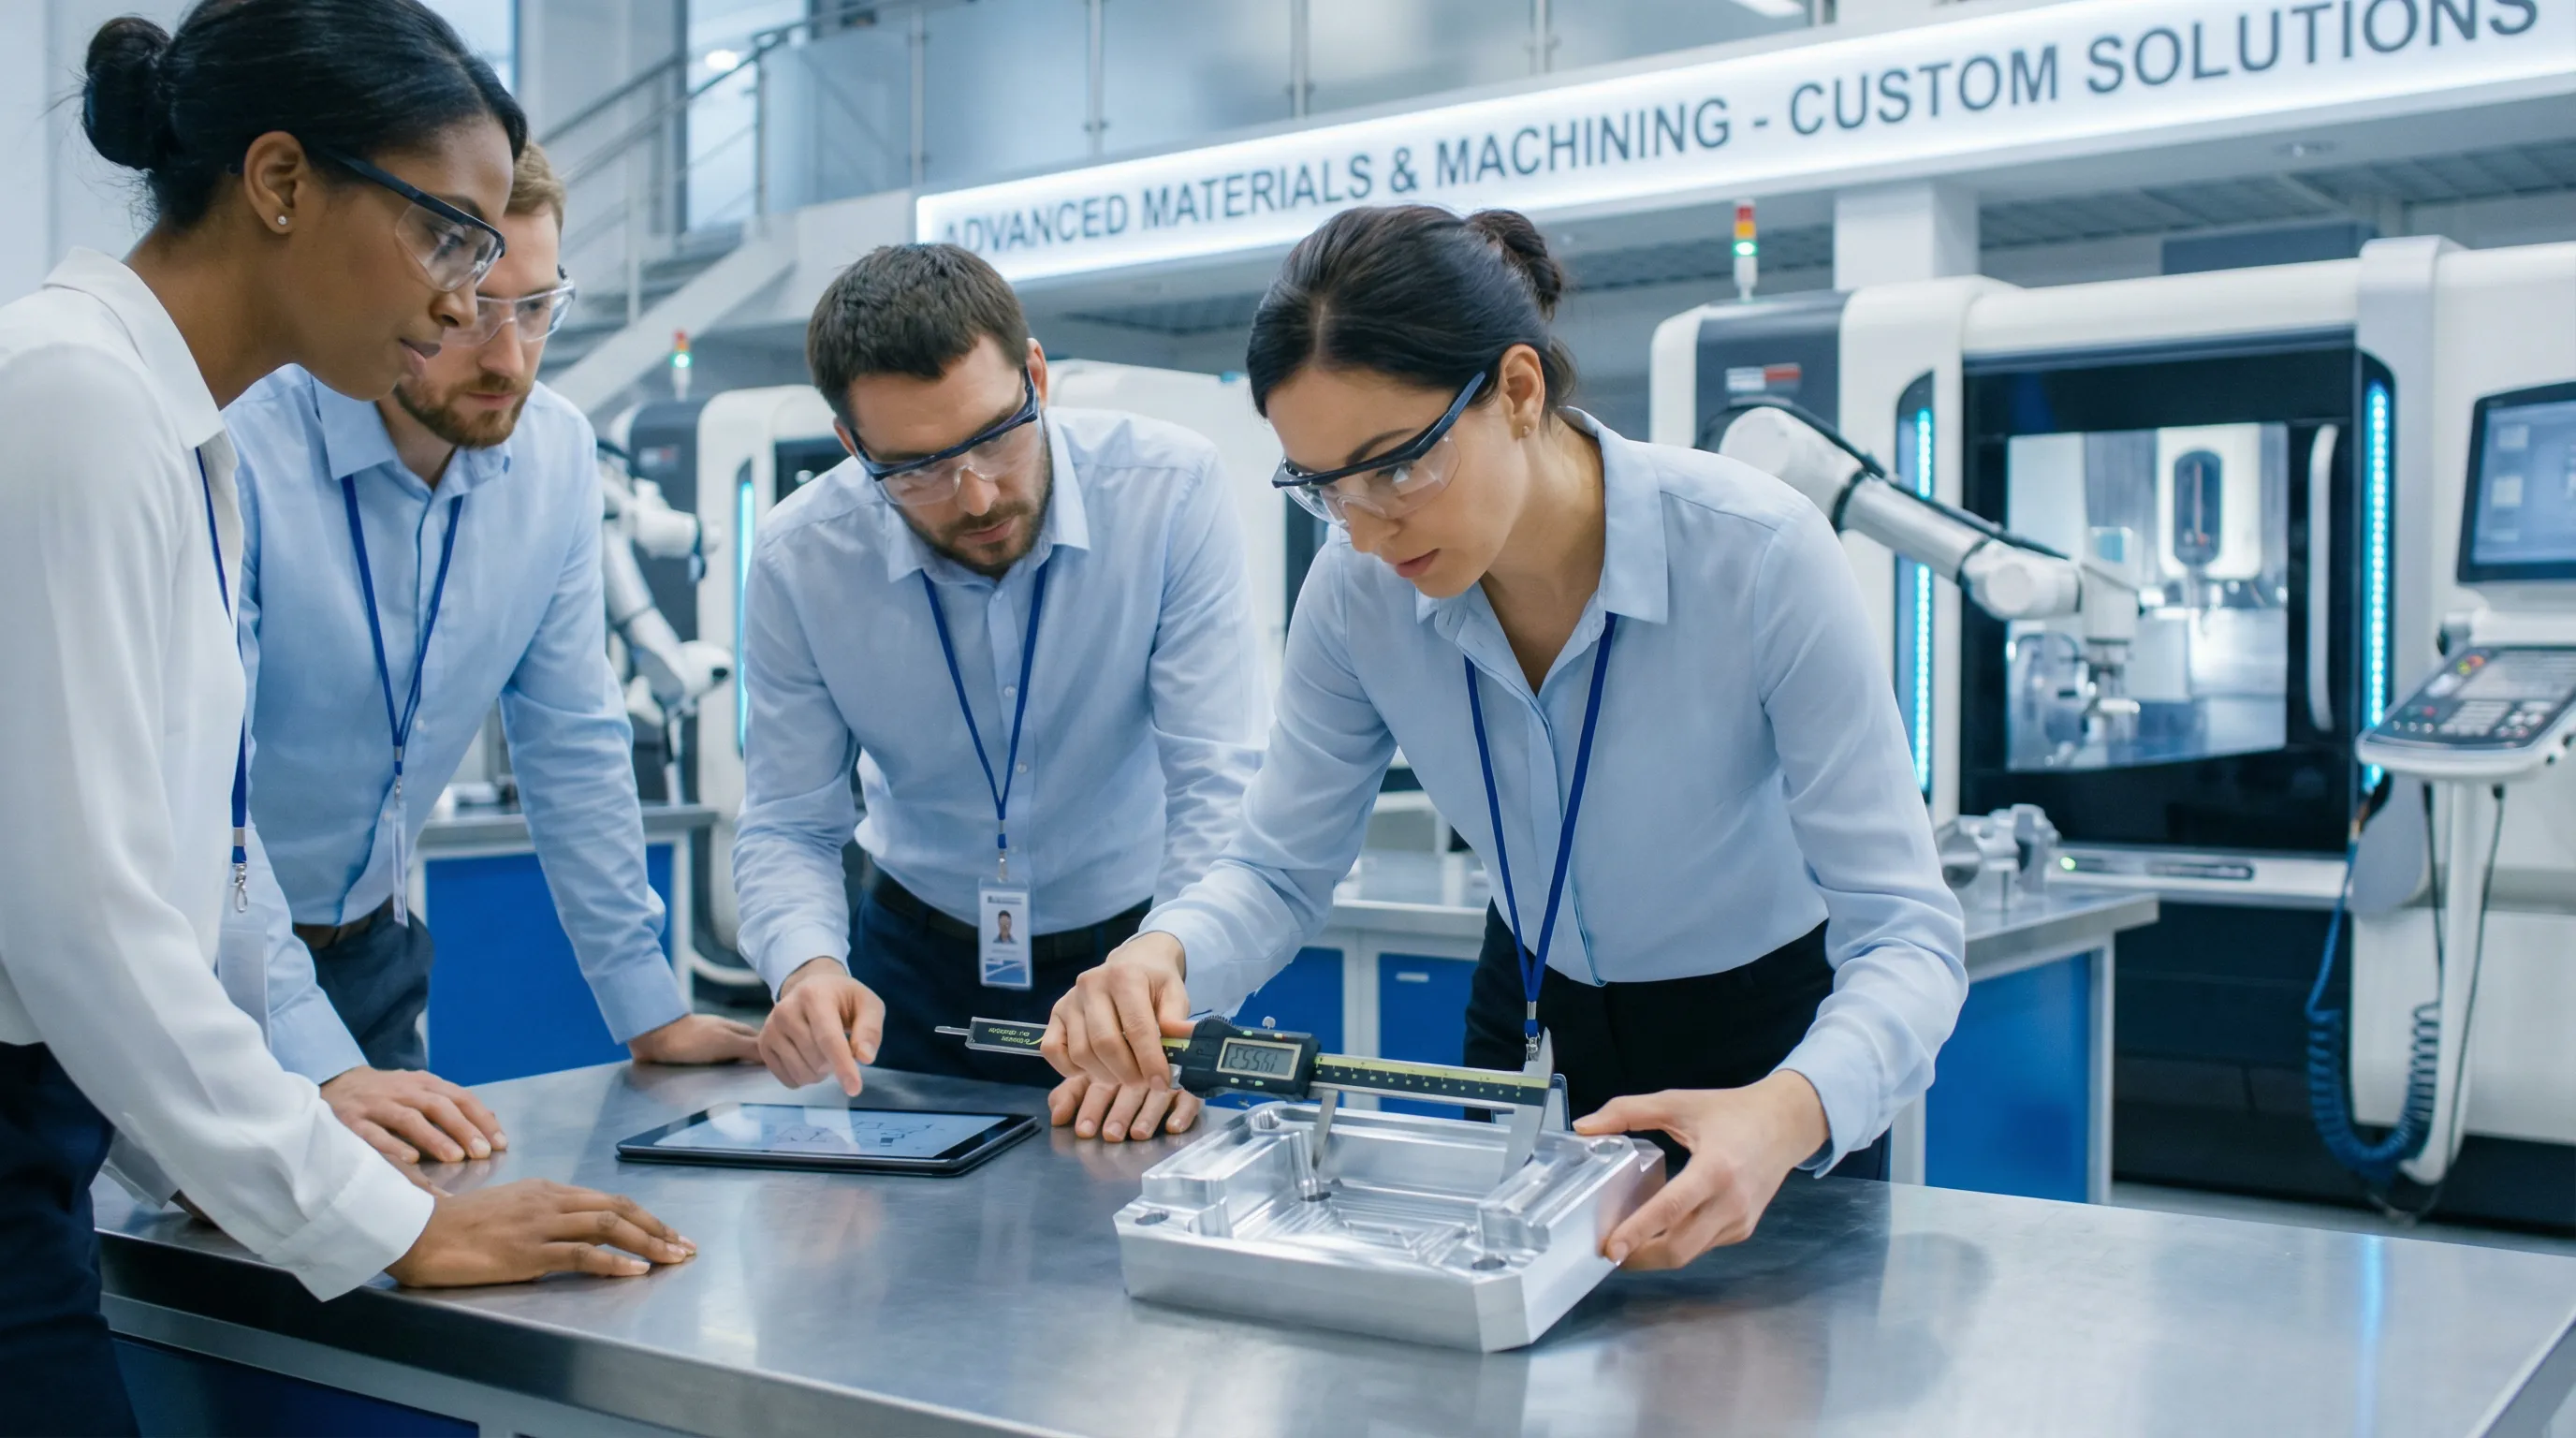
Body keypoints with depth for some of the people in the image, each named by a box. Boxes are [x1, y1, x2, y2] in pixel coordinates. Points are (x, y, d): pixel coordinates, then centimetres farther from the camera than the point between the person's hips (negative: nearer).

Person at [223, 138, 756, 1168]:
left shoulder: (558, 455, -4)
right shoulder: (234, 451, -22)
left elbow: (572, 744, 3)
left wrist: (649, 1009, 1)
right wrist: (316, 1064, -33)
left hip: (369, 947, 5)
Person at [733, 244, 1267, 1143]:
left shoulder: (1170, 489, -20)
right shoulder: (799, 557, -13)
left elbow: (1218, 788, -21)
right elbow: (787, 825, -7)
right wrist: (808, 965, -29)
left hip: (1134, 943, -1)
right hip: (917, 959, 2)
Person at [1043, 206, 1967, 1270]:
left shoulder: (1759, 553, -31)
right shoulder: (1358, 587, -19)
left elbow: (1907, 932, -30)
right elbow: (1278, 871, -9)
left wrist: (1791, 1112, -50)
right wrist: (1165, 955, -32)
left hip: (1767, 1043, -3)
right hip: (1530, 1023, 3)